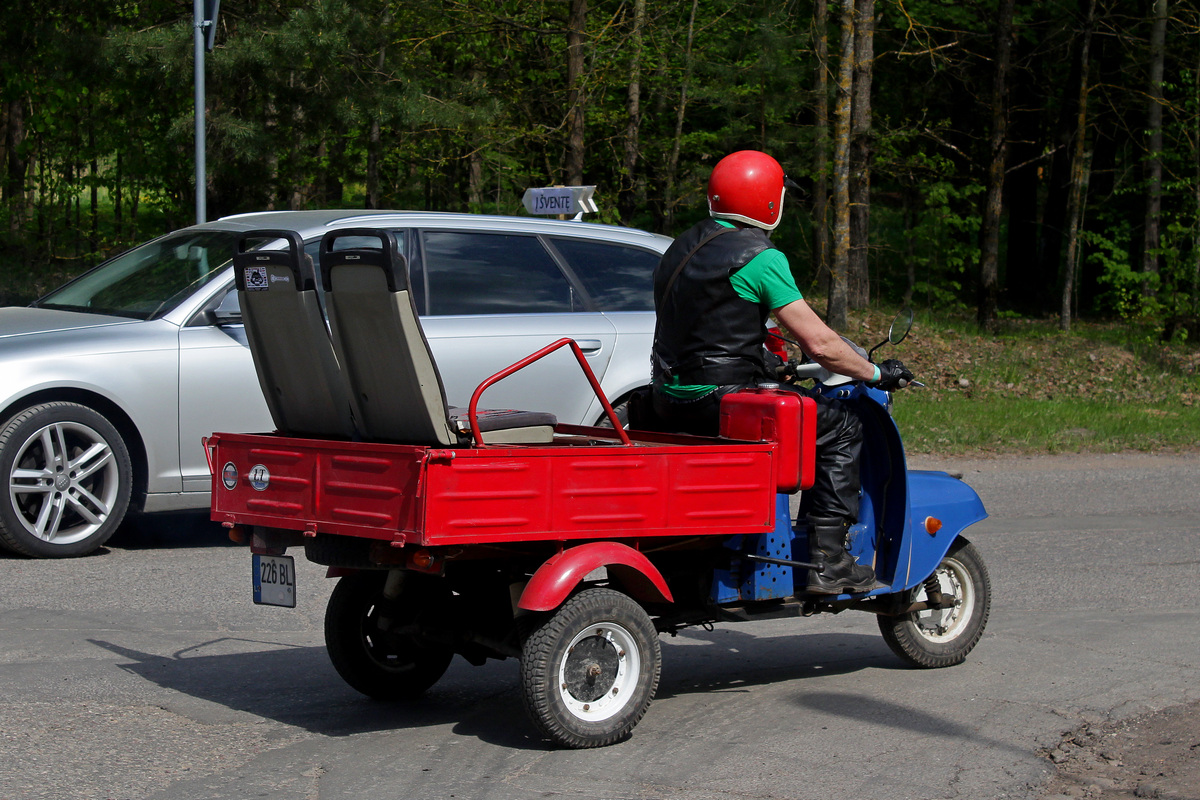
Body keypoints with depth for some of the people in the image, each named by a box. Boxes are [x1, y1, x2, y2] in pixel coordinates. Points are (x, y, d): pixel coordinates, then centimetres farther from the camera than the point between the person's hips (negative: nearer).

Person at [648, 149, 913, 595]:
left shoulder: (681, 248, 15)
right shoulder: (761, 258, -11)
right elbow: (819, 344, -14)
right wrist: (876, 374, 1)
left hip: (669, 401, 9)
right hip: (720, 401, -9)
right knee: (841, 425, 4)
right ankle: (827, 561, 0)